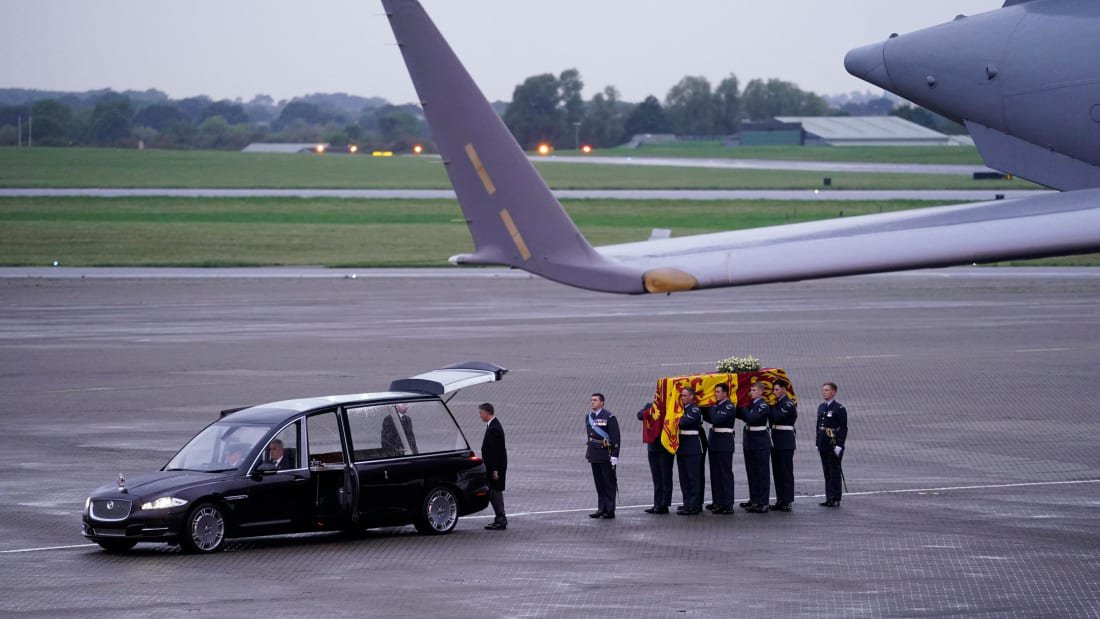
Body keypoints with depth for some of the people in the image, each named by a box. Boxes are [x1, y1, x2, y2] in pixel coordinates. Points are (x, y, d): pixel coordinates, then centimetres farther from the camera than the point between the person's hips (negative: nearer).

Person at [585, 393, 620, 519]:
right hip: (594, 455, 7)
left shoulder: (609, 417, -10)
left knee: (609, 483, -1)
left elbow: (615, 437, -13)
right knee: (599, 483, 10)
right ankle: (602, 508, 15)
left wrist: (614, 456, -17)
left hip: (606, 455, -7)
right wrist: (588, 452, 18)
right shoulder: (588, 417, 11)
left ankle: (610, 510, 1)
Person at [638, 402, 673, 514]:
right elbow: (640, 415, -5)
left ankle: (664, 505, 1)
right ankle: (657, 504, 13)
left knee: (666, 477, -2)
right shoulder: (650, 406, 10)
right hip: (653, 447, 5)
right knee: (656, 478, 9)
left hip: (666, 447, -5)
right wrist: (651, 411, -18)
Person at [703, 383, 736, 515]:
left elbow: (716, 419, -23)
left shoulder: (729, 407, -13)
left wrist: (711, 408, -10)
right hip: (714, 444, 9)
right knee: (715, 474, 13)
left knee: (726, 473, -6)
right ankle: (718, 502, 21)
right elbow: (708, 418, 15)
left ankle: (728, 504, -5)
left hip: (724, 444, -9)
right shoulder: (716, 405, 13)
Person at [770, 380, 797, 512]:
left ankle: (788, 501, -3)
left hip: (786, 442, -8)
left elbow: (777, 416, -23)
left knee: (786, 472, -5)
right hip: (776, 441, 8)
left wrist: (772, 406, -9)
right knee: (777, 472, 10)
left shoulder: (789, 404, -11)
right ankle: (780, 500, 15)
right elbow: (773, 418, 11)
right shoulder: (777, 403, 14)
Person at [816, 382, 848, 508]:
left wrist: (839, 445, -17)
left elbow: (843, 429, -12)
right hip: (823, 445, 7)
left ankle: (835, 499, 1)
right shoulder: (821, 407, 13)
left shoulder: (840, 409, -9)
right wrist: (818, 444, 15)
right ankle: (829, 498, 13)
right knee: (827, 472, 9)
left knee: (835, 473, -3)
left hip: (834, 445, -7)